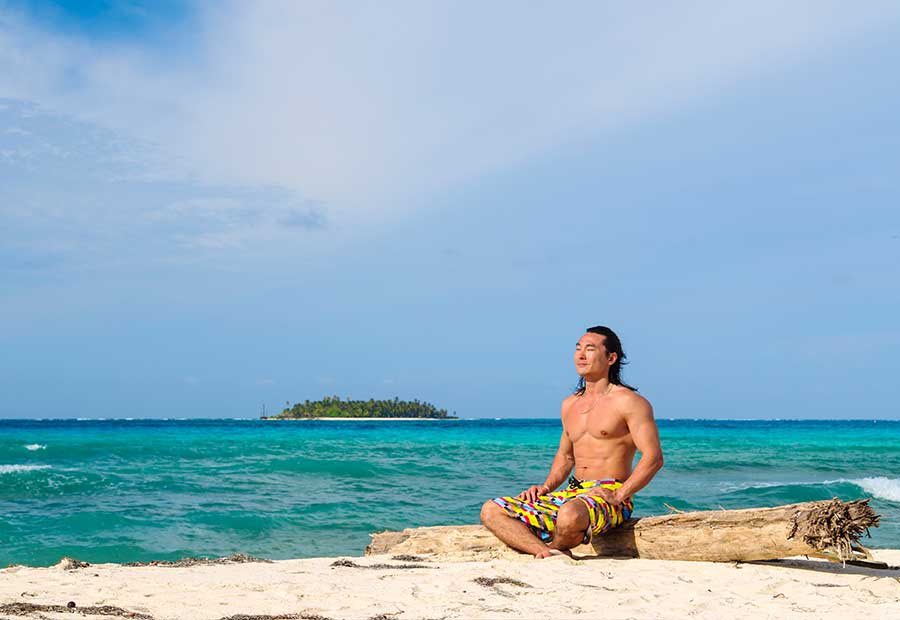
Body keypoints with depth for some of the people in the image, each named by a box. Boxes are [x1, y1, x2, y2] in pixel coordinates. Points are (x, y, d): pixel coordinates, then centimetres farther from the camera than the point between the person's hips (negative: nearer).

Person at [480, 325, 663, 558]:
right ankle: (550, 555, -29)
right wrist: (546, 487, 11)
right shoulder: (570, 404, 18)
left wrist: (617, 496, -19)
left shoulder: (628, 402, -4)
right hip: (571, 494, 7)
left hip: (609, 496, -7)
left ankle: (548, 553, -7)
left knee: (571, 516, -42)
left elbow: (653, 457, -11)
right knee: (491, 511, -9)